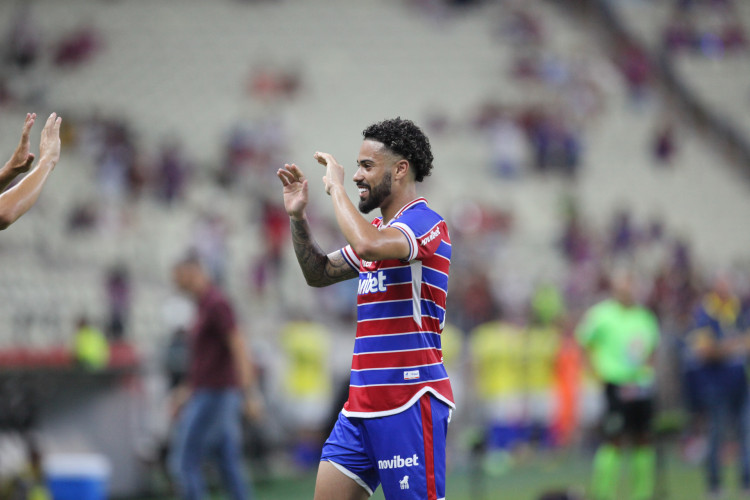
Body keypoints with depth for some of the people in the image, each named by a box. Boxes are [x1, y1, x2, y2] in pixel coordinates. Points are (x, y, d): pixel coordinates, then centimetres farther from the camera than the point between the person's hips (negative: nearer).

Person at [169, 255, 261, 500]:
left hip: (215, 395, -10)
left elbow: (238, 348, -20)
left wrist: (249, 393, -26)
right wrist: (188, 389, 27)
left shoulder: (217, 304, -13)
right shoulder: (205, 305, 17)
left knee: (184, 461, -9)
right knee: (229, 464, 7)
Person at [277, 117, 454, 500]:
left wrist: (336, 188, -16)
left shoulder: (424, 222, -11)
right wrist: (298, 217, 14)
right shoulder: (378, 229, 18)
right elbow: (320, 274, 29)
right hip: (363, 402, 9)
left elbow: (368, 245, -31)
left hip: (409, 403, -9)